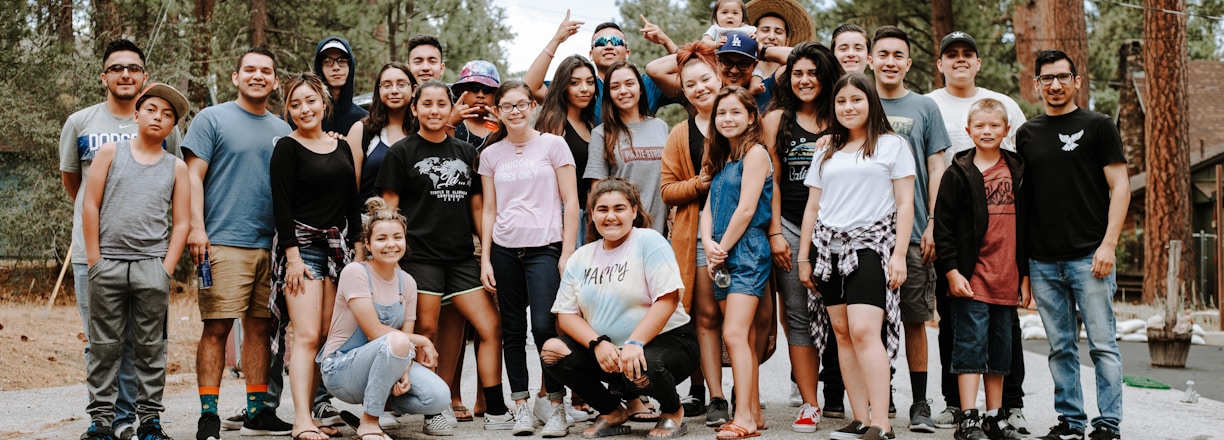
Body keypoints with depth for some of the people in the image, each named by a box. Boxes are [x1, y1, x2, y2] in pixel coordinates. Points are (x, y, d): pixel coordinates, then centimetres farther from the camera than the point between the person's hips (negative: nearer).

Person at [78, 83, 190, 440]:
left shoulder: (176, 167, 9)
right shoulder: (111, 152, 8)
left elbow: (181, 223, 7)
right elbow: (90, 206, 4)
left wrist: (166, 269, -2)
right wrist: (94, 260, -1)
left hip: (152, 266, 0)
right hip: (108, 263, 0)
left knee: (150, 347, 3)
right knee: (104, 346, 3)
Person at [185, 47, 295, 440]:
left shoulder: (283, 131, 17)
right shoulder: (212, 119, 4)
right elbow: (194, 176, -2)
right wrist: (196, 227, -12)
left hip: (271, 245, 5)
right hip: (224, 242, -5)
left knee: (261, 327, 8)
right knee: (217, 327, -6)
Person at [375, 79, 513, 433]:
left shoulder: (466, 152, 14)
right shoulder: (402, 152, 2)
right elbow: (389, 206, 1)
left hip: (462, 257, 4)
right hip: (420, 255, -4)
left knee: (491, 328, -2)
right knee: (427, 331, -3)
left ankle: (496, 412, 4)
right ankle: (432, 413, 9)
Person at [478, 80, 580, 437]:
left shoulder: (553, 145, 2)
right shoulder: (491, 154, 10)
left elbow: (570, 202, 0)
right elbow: (489, 210, 12)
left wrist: (568, 252, -7)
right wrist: (485, 259, 5)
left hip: (545, 248, -3)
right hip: (504, 250, 3)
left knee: (544, 326, -12)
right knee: (513, 329, 5)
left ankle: (557, 405, -1)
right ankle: (521, 404, 13)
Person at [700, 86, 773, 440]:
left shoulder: (755, 152, -7)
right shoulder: (721, 158, 18)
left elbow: (746, 209, -14)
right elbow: (709, 208, 12)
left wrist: (723, 249, -9)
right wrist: (709, 245, -5)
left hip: (747, 253, -8)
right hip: (722, 257, 8)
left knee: (734, 334, -16)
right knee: (744, 337, 9)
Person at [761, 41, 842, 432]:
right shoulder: (777, 118, 8)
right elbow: (771, 181, 5)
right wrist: (775, 233, -2)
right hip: (791, 226, 0)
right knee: (799, 316, 0)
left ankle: (837, 395, 9)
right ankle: (809, 405, 4)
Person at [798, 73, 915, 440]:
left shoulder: (892, 145, 6)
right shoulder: (825, 154, 19)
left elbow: (904, 204, 1)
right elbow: (813, 207, 19)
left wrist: (899, 254, -8)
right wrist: (804, 257, 14)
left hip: (870, 246, -5)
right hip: (830, 248, 5)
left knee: (864, 331, -17)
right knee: (842, 333, 1)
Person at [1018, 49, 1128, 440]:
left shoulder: (1097, 126, 3)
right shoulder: (1027, 134, 13)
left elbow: (1120, 187, -1)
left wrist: (1108, 244, -11)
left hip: (1089, 257, -3)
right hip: (1043, 261, 4)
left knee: (1103, 344, -1)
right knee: (1060, 348, 9)